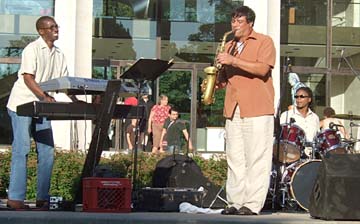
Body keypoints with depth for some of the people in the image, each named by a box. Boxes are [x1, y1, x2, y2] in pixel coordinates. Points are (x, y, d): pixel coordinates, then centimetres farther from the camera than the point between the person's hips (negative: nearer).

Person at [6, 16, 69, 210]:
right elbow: (28, 78, -18)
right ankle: (15, 198, -6)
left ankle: (42, 197, 9)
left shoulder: (59, 55, 11)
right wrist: (45, 96, -31)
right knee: (21, 150, -8)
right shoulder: (32, 49, -10)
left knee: (47, 151, 3)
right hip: (22, 105, -7)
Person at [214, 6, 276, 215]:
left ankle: (253, 204, -6)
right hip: (233, 110, 6)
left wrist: (233, 60, -18)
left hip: (257, 110, -6)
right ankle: (235, 202, 8)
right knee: (235, 159, 5)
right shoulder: (229, 46, 21)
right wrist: (215, 83, 5)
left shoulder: (264, 41, 3)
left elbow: (262, 69, -13)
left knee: (257, 159, -7)